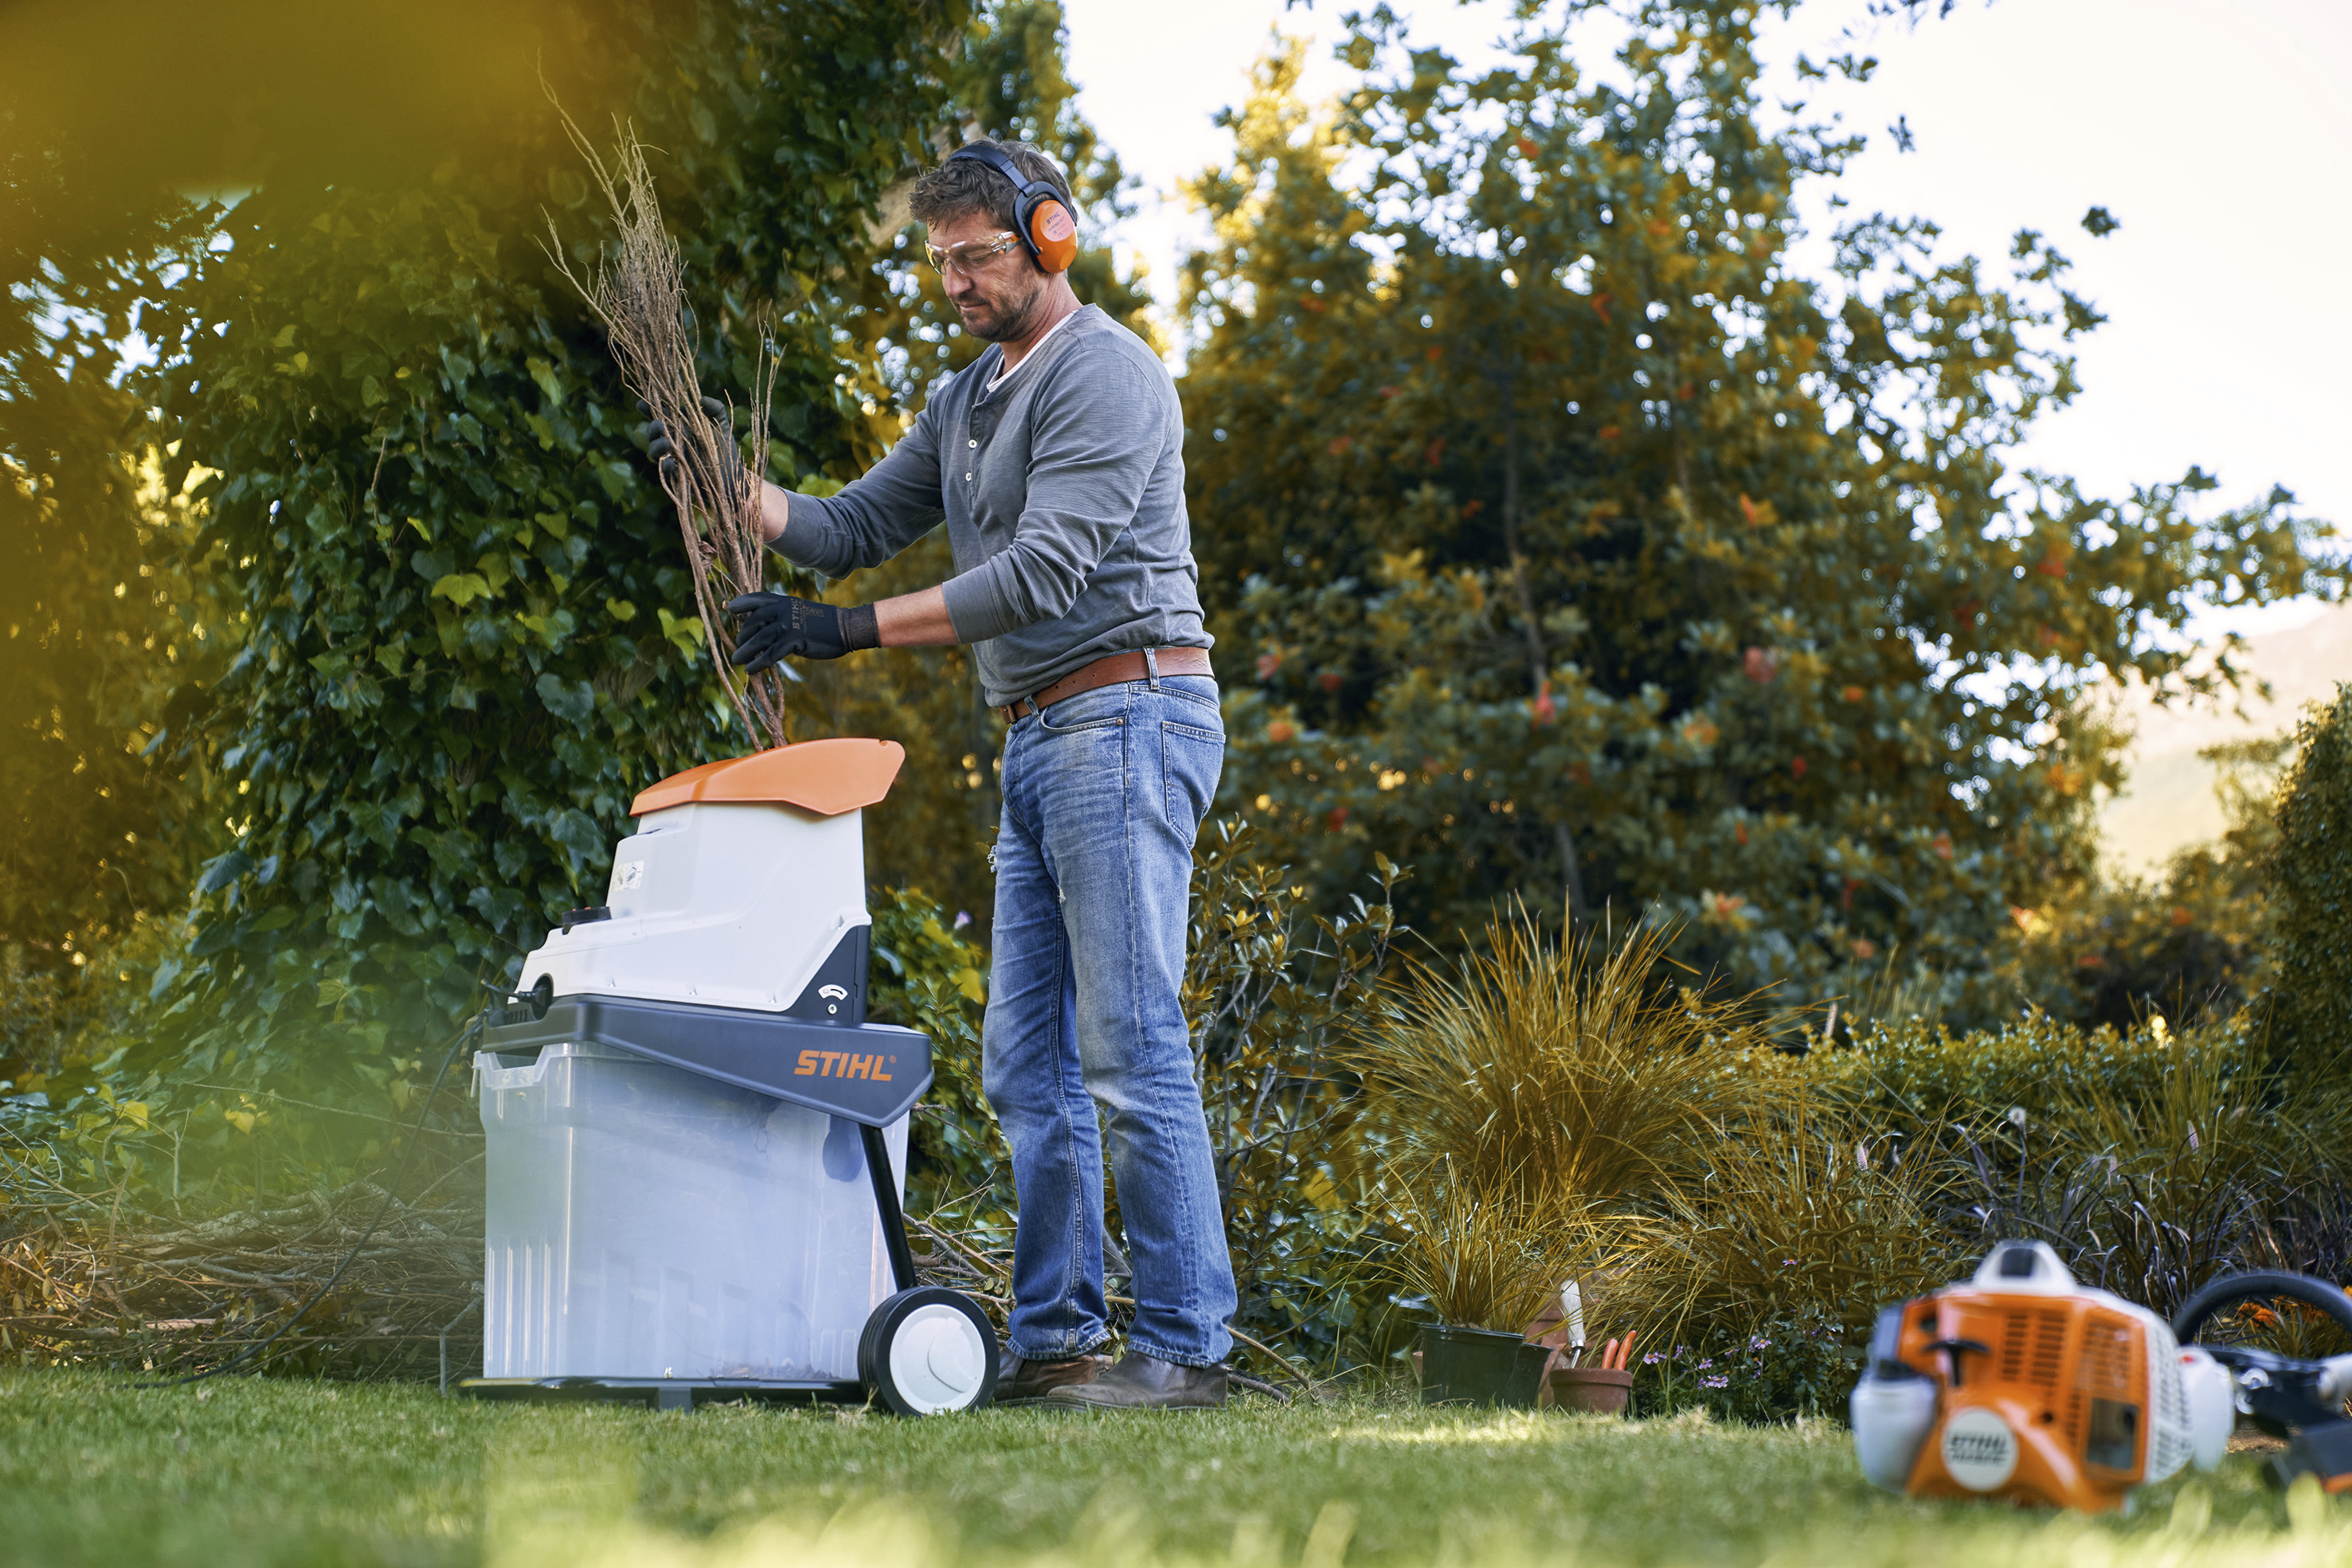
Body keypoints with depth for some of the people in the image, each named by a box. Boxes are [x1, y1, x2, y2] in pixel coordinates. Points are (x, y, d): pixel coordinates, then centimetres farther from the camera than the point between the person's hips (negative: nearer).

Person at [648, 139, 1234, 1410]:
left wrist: (848, 632, -20)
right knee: (1027, 1064, 8)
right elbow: (854, 527, 19)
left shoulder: (1104, 375, -10)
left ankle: (1185, 1346, -10)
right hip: (1040, 738, 10)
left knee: (1131, 1052, -12)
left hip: (1125, 718, -10)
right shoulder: (967, 400, 21)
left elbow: (1042, 573, -19)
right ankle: (1053, 1340, 11)